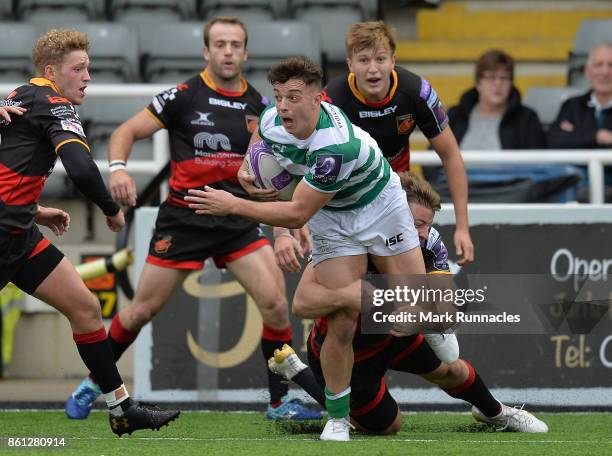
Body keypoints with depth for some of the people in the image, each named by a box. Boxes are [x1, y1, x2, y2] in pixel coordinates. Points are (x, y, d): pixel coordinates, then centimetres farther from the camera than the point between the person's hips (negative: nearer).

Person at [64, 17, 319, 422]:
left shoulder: (258, 105, 4)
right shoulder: (184, 96, -6)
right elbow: (127, 132, -4)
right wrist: (118, 168, -23)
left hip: (238, 220, 3)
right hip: (183, 218, -3)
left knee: (275, 301, -12)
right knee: (143, 309, 3)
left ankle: (281, 401, 1)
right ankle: (93, 383, 24)